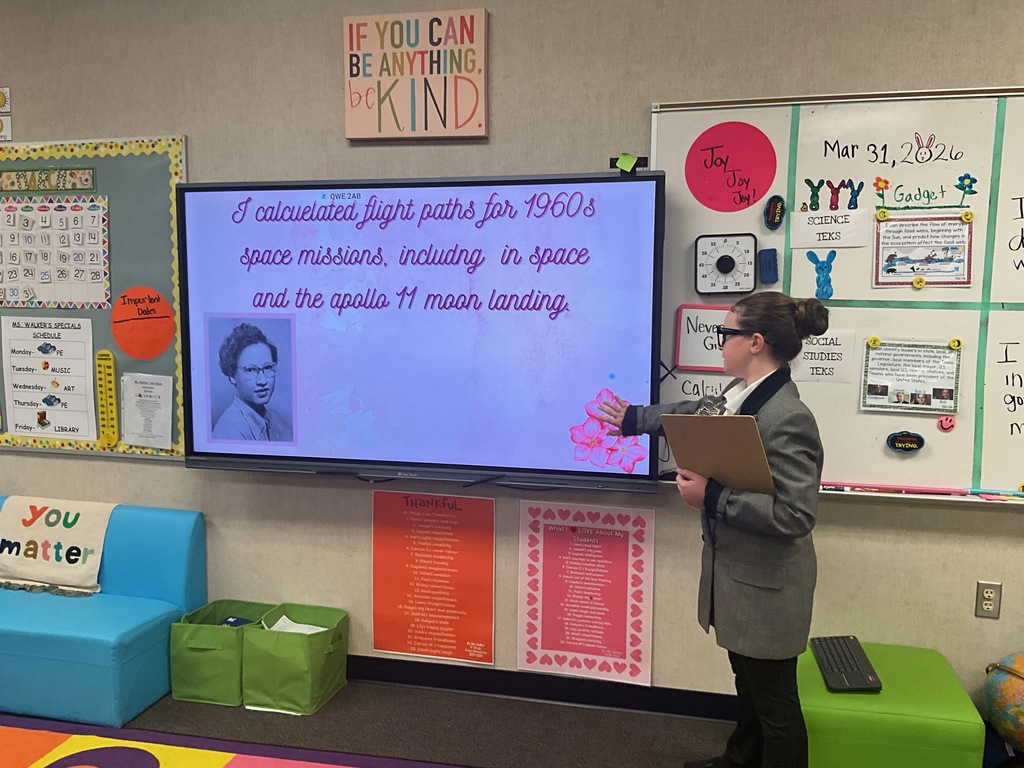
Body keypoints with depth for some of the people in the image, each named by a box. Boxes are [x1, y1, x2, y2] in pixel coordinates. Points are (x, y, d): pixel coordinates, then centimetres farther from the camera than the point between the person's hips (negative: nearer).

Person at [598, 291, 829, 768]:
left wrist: (711, 496, -26)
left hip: (765, 585, -9)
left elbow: (795, 515, -30)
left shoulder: (787, 419, -27)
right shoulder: (740, 394, 1)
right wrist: (634, 419, 33)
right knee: (748, 682, 28)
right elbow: (698, 413, 22)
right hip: (735, 571, 9)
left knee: (773, 699, 9)